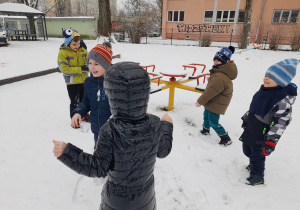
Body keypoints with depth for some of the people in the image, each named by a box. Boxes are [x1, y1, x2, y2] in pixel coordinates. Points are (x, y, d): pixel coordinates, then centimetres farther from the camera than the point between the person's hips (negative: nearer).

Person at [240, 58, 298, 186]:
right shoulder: (265, 90, 2)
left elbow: (282, 122, -24)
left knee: (257, 155, 8)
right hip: (250, 129, 8)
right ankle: (253, 165, 52)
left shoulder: (283, 99, -24)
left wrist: (271, 142, -24)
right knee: (247, 151, 24)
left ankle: (258, 177, 31)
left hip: (261, 135, -8)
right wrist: (246, 119, 25)